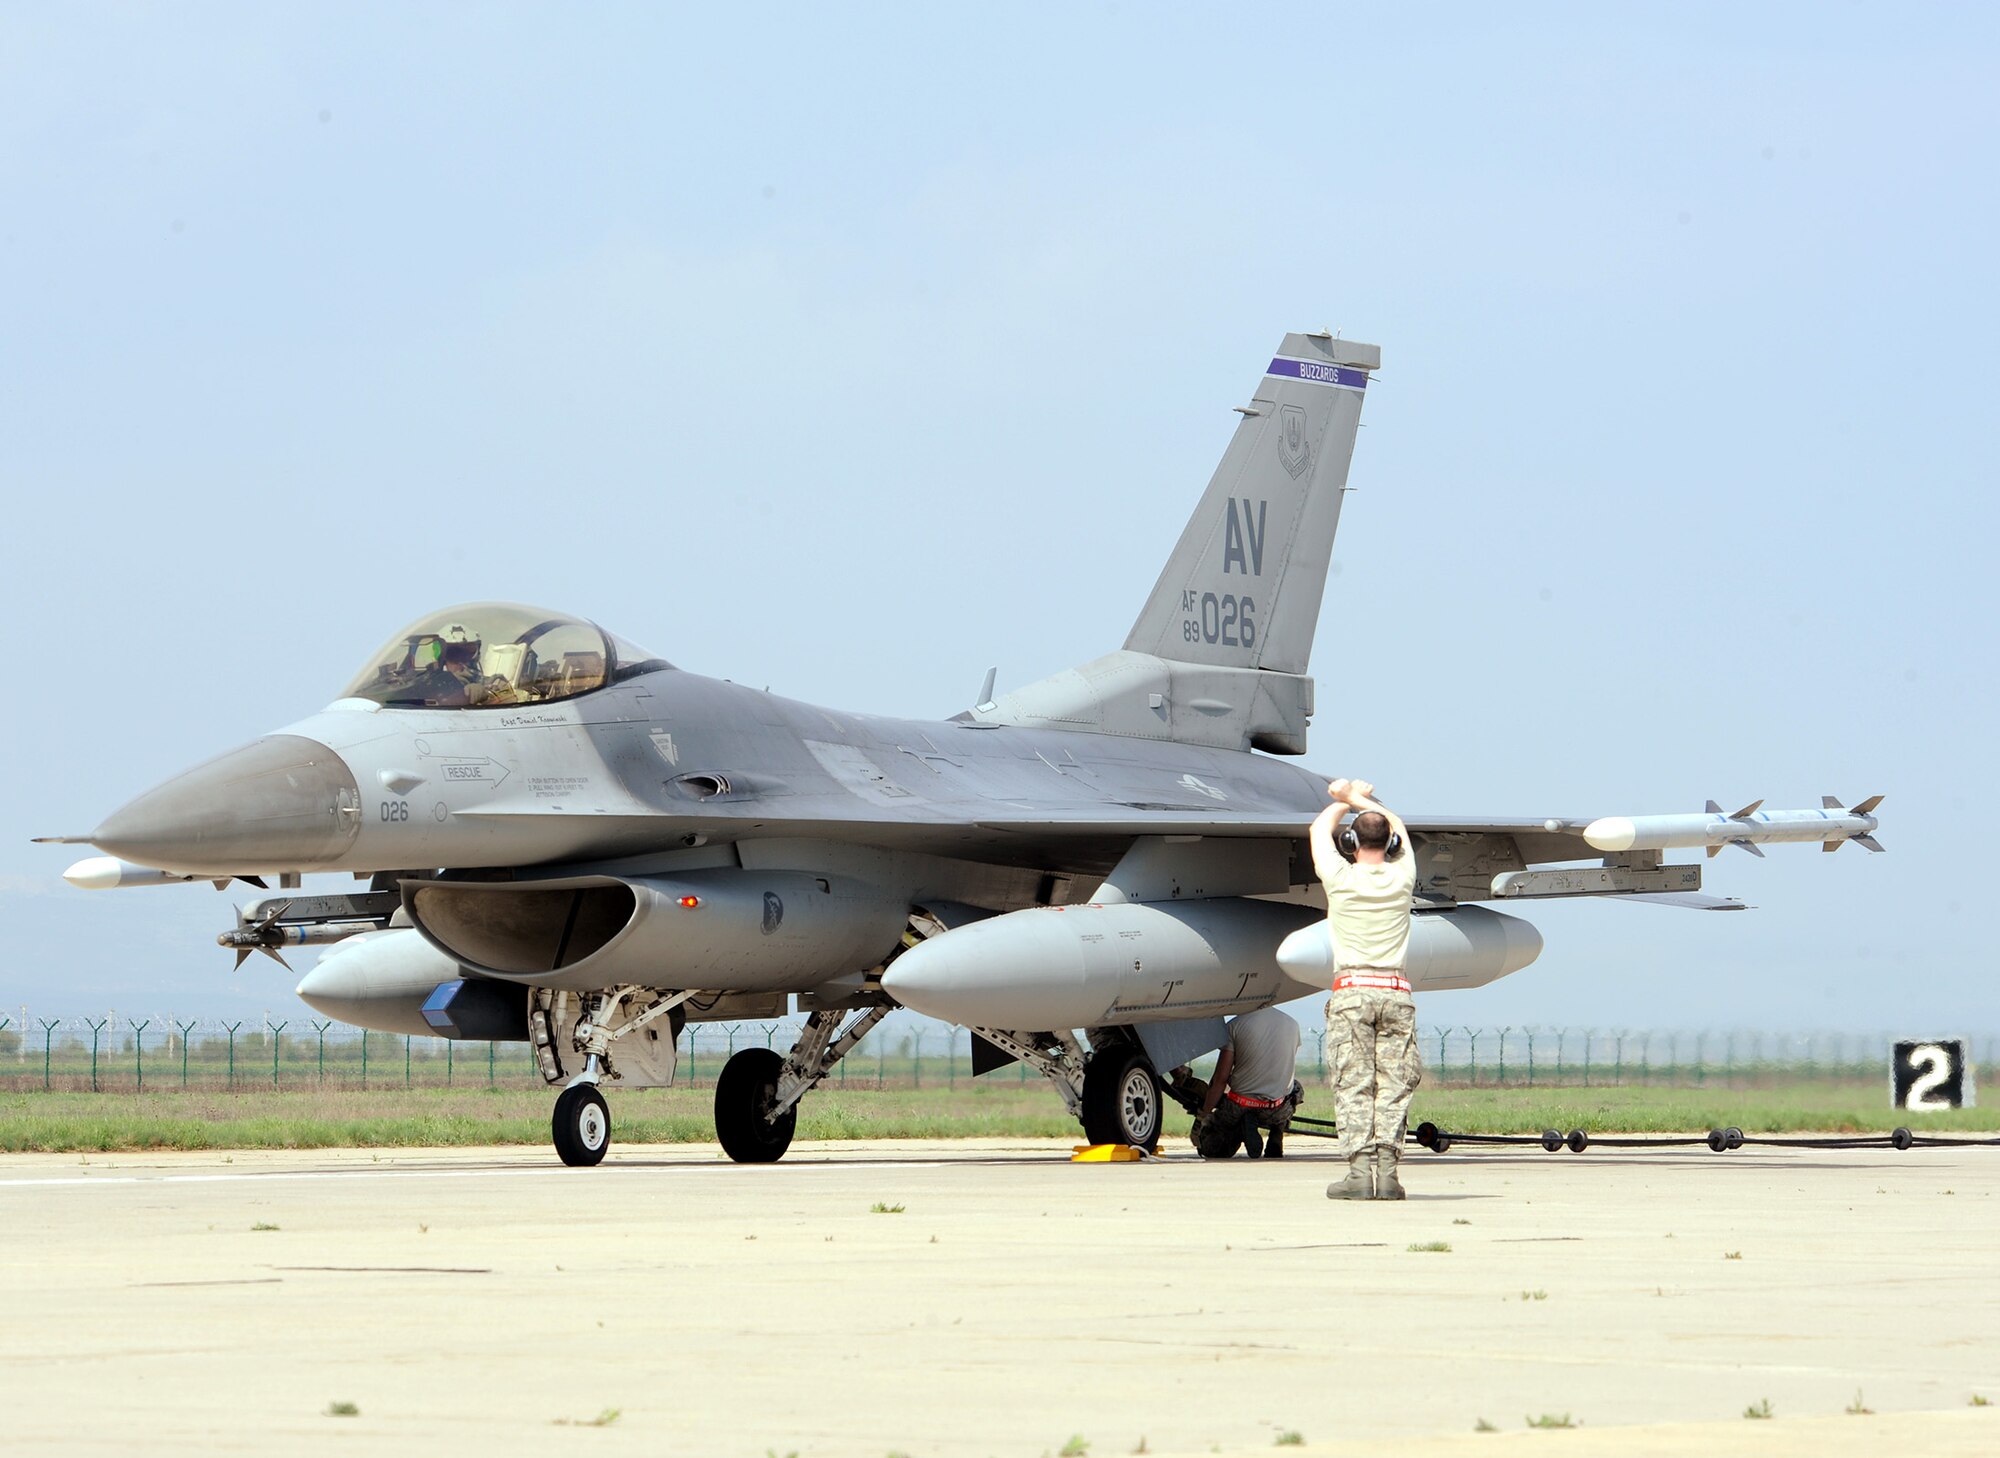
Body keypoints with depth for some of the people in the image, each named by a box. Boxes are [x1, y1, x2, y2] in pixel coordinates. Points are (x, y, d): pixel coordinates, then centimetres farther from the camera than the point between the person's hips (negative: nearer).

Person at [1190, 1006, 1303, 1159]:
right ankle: (1275, 1145, 15)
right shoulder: (1293, 1025, 3)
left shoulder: (1235, 1025, -9)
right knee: (1296, 1089, 38)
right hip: (1278, 1111, 3)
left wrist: (1203, 1115, 1)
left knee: (1209, 1148, 22)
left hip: (1240, 1106, -3)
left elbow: (1221, 1078, -9)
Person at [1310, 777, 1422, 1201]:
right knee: (1392, 1087, 1)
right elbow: (1399, 828, 26)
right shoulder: (1401, 878, 5)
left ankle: (1360, 1171, -11)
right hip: (1396, 992, 2)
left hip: (1351, 991, -2)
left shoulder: (1341, 879, -3)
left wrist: (1345, 801, 34)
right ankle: (1386, 1170, -7)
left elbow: (1320, 829, 18)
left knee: (1353, 1086, -3)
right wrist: (1362, 798, 37)